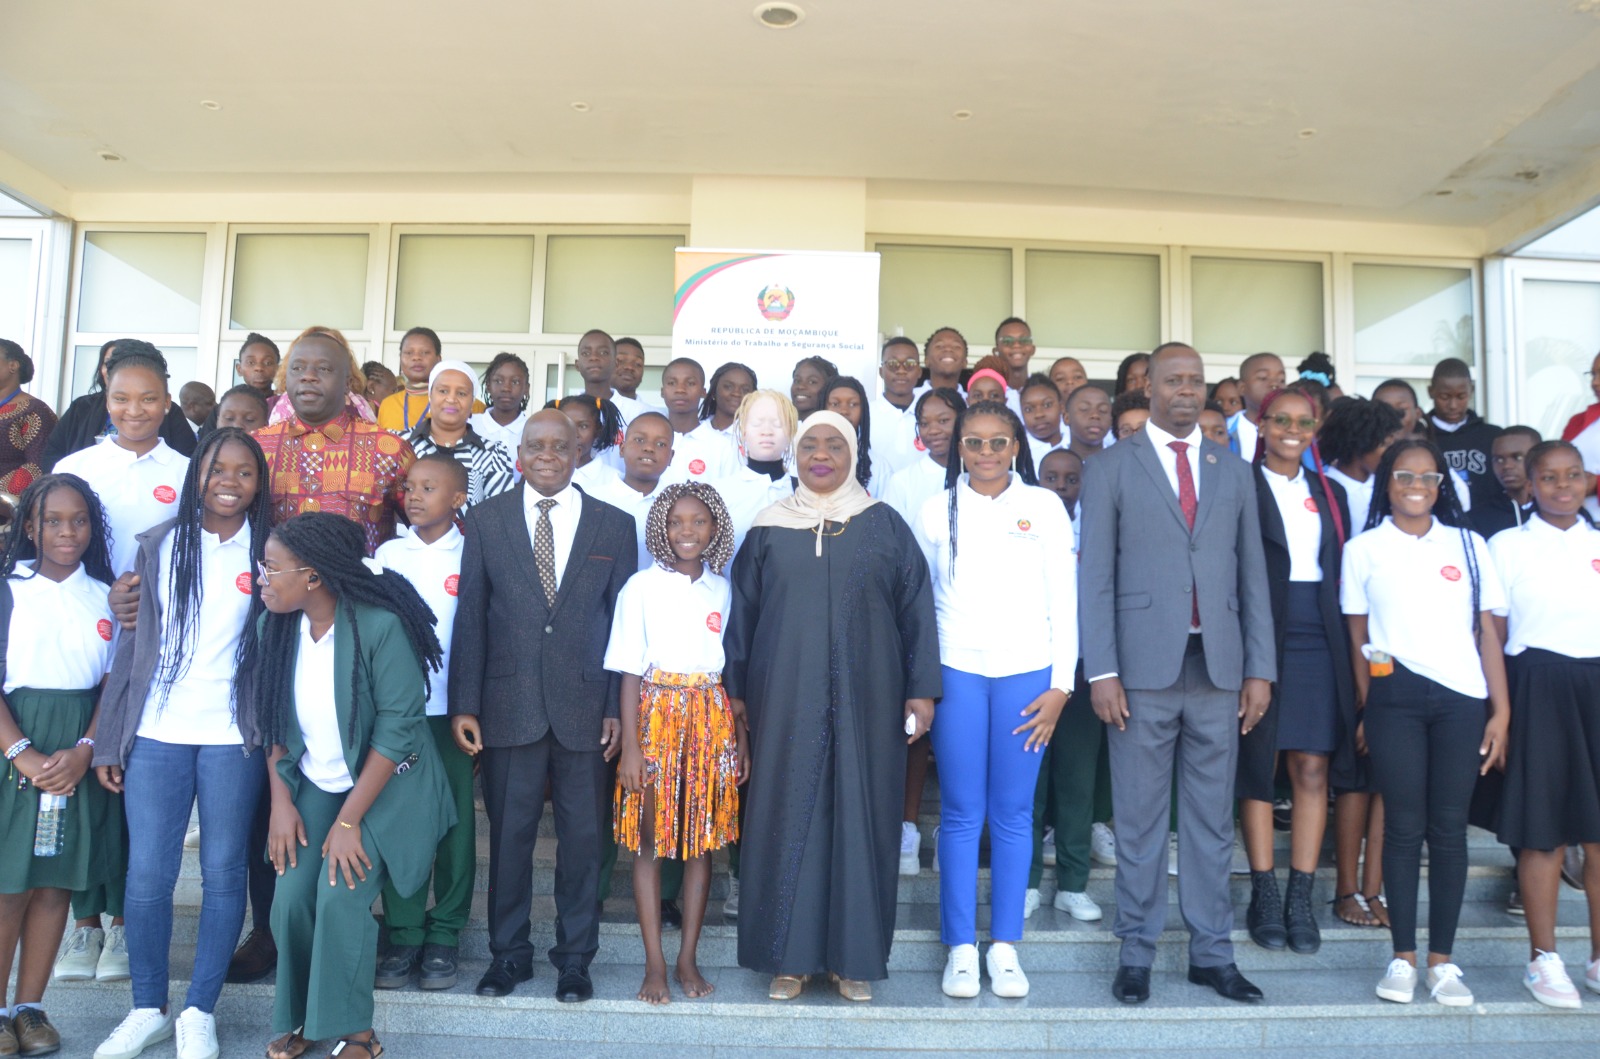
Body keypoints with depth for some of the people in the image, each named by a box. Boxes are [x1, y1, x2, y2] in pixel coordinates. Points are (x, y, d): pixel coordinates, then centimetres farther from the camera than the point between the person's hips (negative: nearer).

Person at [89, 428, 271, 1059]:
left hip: (233, 737, -1)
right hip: (157, 732, 1)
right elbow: (134, 642, 6)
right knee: (146, 875, 4)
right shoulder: (160, 545, 6)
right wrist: (110, 740, 3)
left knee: (223, 873, 5)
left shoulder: (269, 552, 2)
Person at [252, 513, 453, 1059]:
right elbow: (274, 721, 3)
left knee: (339, 896, -16)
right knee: (291, 899, -5)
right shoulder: (275, 625, -7)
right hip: (313, 785, 5)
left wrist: (349, 820, -21)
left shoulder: (380, 625, -26)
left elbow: (398, 725, -24)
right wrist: (281, 801, -5)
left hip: (383, 785, -5)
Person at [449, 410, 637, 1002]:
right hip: (508, 705, 0)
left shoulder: (614, 526, 5)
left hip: (584, 707, 0)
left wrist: (617, 708, -1)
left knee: (582, 836, 8)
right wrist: (464, 704, -2)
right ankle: (508, 954, 26)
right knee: (509, 833, 8)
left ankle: (575, 957, 24)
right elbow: (470, 617, 3)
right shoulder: (486, 520, 6)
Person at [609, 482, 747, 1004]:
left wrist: (741, 736, 6)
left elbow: (733, 668, 10)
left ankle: (688, 958, 18)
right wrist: (630, 746, -9)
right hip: (656, 718, -3)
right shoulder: (642, 586, -3)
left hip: (711, 720, 3)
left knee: (703, 840, 7)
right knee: (650, 841, 2)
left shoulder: (722, 589, 8)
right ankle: (655, 963, 13)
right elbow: (630, 672, -4)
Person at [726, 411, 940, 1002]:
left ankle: (854, 955, 18)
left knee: (860, 813, 5)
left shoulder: (885, 526, 4)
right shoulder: (769, 529, 6)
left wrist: (921, 689, -2)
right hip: (785, 699, 1)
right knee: (787, 815, 4)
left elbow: (916, 608, 3)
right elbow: (742, 610, 9)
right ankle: (789, 955, 17)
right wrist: (735, 689, 5)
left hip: (865, 699, 0)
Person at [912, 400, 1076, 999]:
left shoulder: (1044, 507, 4)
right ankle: (960, 948, 13)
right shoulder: (936, 512, 6)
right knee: (961, 813, 3)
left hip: (1026, 674, 0)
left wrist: (1061, 685, -1)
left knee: (1013, 813, 5)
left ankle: (1005, 945, 17)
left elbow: (1065, 599, 4)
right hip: (956, 673, 0)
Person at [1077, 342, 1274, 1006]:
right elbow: (1094, 575, -2)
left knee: (1212, 818, 10)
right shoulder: (1110, 468, 3)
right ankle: (1137, 953, 16)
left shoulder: (1234, 473, 14)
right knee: (1139, 820, 5)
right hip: (1144, 669, -3)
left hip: (1220, 669, 3)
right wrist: (1101, 671, -9)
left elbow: (1252, 576, 11)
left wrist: (1260, 669, 4)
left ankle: (1211, 952, 20)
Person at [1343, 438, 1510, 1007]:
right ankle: (1403, 957, 10)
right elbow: (1358, 636, 7)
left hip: (1462, 699, 1)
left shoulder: (1468, 545, 10)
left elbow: (1488, 632, 7)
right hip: (1393, 697, -1)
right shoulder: (1363, 549, 7)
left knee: (1450, 827, 3)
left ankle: (1442, 959, 13)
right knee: (1403, 825, 1)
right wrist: (1364, 709, 4)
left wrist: (1501, 709, 2)